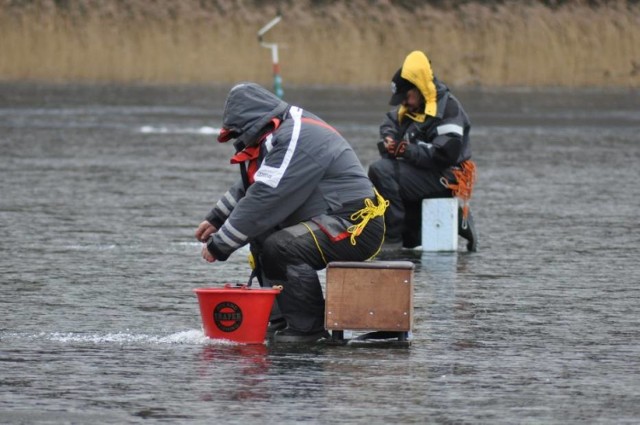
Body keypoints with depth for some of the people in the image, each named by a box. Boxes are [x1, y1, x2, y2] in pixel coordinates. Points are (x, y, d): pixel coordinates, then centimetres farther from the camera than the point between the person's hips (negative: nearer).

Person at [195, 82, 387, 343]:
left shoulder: (295, 141, -20)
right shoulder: (283, 133, 13)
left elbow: (264, 201, -23)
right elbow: (249, 185, 28)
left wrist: (220, 245, -17)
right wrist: (216, 219, 23)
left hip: (356, 227, -11)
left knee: (281, 246, -26)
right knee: (261, 240, 15)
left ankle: (308, 327, -13)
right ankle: (280, 322, 11)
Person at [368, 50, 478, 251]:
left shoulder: (448, 109, -18)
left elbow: (445, 153, -27)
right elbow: (390, 120, 25)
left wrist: (407, 150, -26)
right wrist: (388, 138, 1)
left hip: (444, 177, -11)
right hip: (423, 174, 11)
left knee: (380, 171, -24)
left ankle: (392, 238, -24)